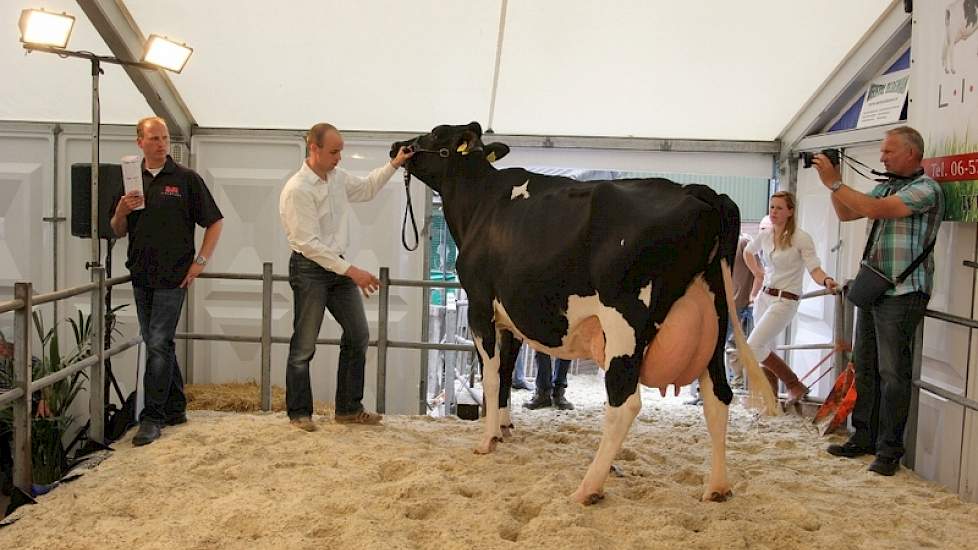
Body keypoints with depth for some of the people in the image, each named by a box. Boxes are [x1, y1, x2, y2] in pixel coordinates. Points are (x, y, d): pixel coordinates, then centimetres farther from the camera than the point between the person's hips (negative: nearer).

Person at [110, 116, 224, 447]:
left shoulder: (186, 178, -2)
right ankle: (175, 409, 24)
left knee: (159, 344, -8)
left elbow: (215, 222, 0)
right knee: (158, 344, 12)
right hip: (141, 276, 5)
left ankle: (152, 418, -1)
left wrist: (200, 262, -6)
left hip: (172, 277, -5)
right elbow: (118, 232, 15)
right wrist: (121, 212, -7)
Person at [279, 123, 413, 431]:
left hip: (338, 267, 8)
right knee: (304, 345, 0)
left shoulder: (338, 177, 5)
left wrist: (394, 165, 14)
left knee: (358, 335, 9)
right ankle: (299, 413, 14)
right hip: (309, 269, -8)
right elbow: (309, 244, -22)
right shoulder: (296, 190, -18)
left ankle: (348, 409, 19)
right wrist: (352, 271, -23)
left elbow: (367, 188, 27)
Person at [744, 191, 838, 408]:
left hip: (785, 300, -7)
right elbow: (748, 252, 27)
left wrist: (826, 281, -39)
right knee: (765, 350, 8)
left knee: (754, 347, -16)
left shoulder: (801, 238, -11)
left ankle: (794, 384, 1)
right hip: (764, 297, 7)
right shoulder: (765, 235, 6)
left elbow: (814, 270, -19)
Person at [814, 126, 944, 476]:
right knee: (865, 367, 11)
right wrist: (833, 180, 7)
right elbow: (846, 214, 21)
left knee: (893, 373, -4)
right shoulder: (886, 187, 15)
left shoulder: (926, 189, -10)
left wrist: (834, 182, -15)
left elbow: (876, 210, -21)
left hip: (902, 294, -8)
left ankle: (890, 451, 3)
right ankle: (864, 438, 20)